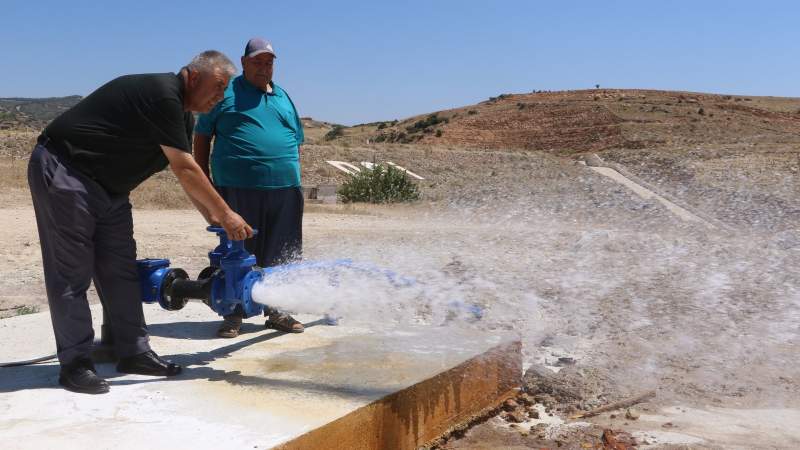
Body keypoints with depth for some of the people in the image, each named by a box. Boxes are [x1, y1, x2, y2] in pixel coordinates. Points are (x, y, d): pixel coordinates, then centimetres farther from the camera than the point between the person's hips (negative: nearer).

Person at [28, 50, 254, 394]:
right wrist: (226, 215, -17)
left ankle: (133, 352, 13)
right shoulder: (162, 95, -22)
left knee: (120, 269, 7)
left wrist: (213, 217, 4)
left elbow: (188, 173, 13)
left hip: (107, 187, 10)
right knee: (72, 272, -6)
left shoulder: (183, 115, 9)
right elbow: (185, 170, -23)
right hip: (62, 171, -10)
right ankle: (75, 363, 1)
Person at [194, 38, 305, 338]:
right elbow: (202, 136, 6)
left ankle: (276, 312, 21)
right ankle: (233, 315, 13)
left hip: (284, 189, 5)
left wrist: (293, 176, 17)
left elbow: (296, 141, 26)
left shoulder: (283, 97, 19)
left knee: (280, 256, 8)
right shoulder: (225, 93, 4)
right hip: (237, 189, -4)